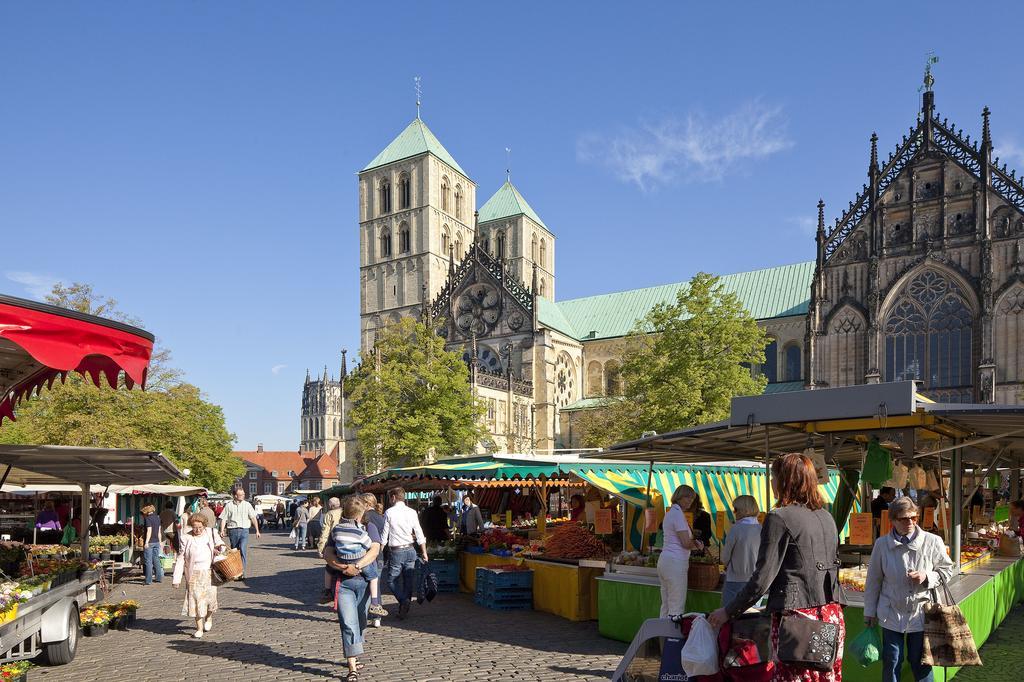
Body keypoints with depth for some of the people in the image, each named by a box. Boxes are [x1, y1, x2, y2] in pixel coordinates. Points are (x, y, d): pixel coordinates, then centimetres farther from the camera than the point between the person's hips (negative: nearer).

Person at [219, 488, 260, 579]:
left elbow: (253, 518, 6)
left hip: (244, 530, -1)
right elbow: (223, 518, 4)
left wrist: (257, 530, 2)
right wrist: (222, 530, -9)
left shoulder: (247, 505, 5)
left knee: (243, 551, -15)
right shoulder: (229, 505, 5)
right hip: (232, 530, 1)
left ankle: (242, 573, -16)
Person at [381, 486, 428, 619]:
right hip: (410, 550, 4)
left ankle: (403, 600, -14)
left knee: (392, 580, 7)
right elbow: (419, 534, 0)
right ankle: (404, 609, 17)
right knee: (409, 580, 12)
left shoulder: (389, 512, -8)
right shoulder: (412, 512, 0)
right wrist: (424, 552, 6)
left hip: (395, 551, -4)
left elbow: (384, 535, -5)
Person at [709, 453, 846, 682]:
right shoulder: (826, 517, 12)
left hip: (797, 617, -7)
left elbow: (762, 578, -13)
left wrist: (728, 612, -4)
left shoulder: (780, 517, -11)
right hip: (832, 615, 7)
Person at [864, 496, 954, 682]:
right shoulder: (882, 544, -6)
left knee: (921, 664, 12)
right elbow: (873, 580, 2)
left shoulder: (933, 542, -8)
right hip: (891, 614, 0)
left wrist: (927, 577, -15)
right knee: (891, 663, 9)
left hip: (921, 613, 0)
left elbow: (946, 570, 6)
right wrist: (870, 611, 6)